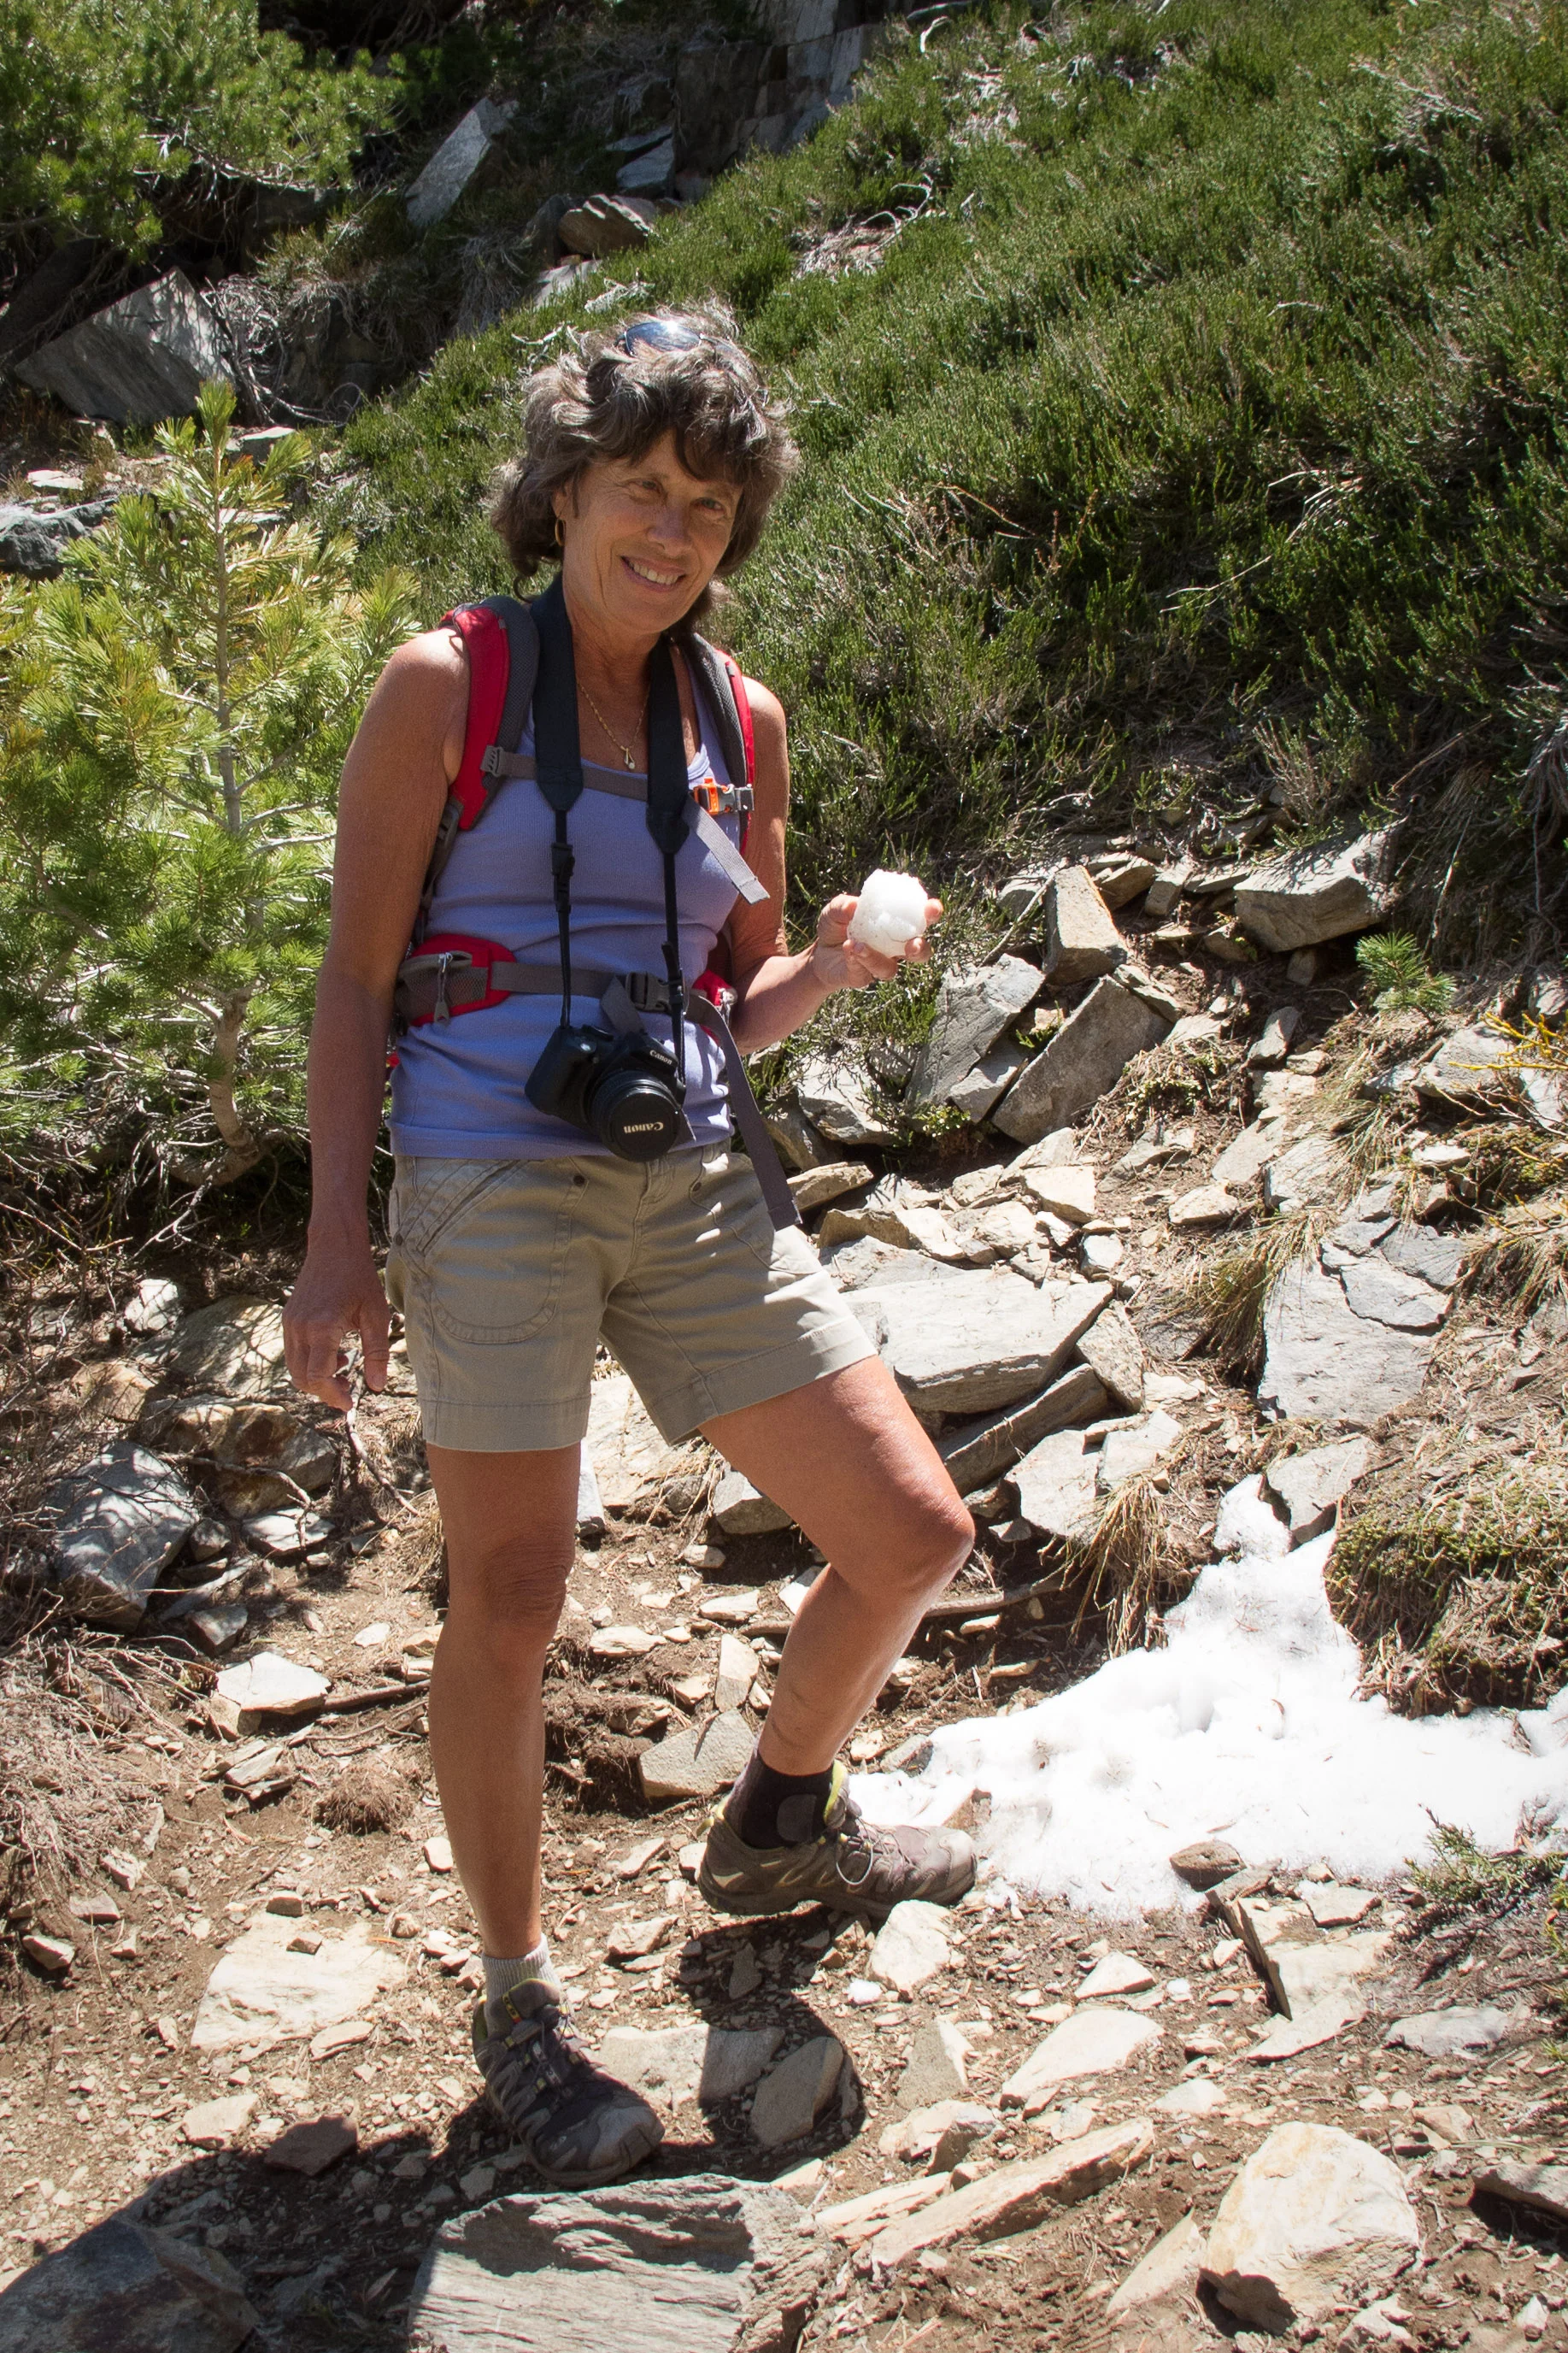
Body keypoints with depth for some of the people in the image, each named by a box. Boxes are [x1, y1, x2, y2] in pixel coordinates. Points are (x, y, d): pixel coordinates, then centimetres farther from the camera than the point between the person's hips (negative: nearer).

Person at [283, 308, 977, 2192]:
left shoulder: (740, 719, 12)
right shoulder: (445, 685, -2)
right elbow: (354, 978, -3)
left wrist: (841, 960, -5)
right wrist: (338, 1242, -10)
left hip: (693, 1189, 5)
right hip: (493, 1177, -5)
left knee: (912, 1531, 4)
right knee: (510, 1605, -3)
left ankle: (778, 1831, 32)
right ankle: (519, 2002, 19)